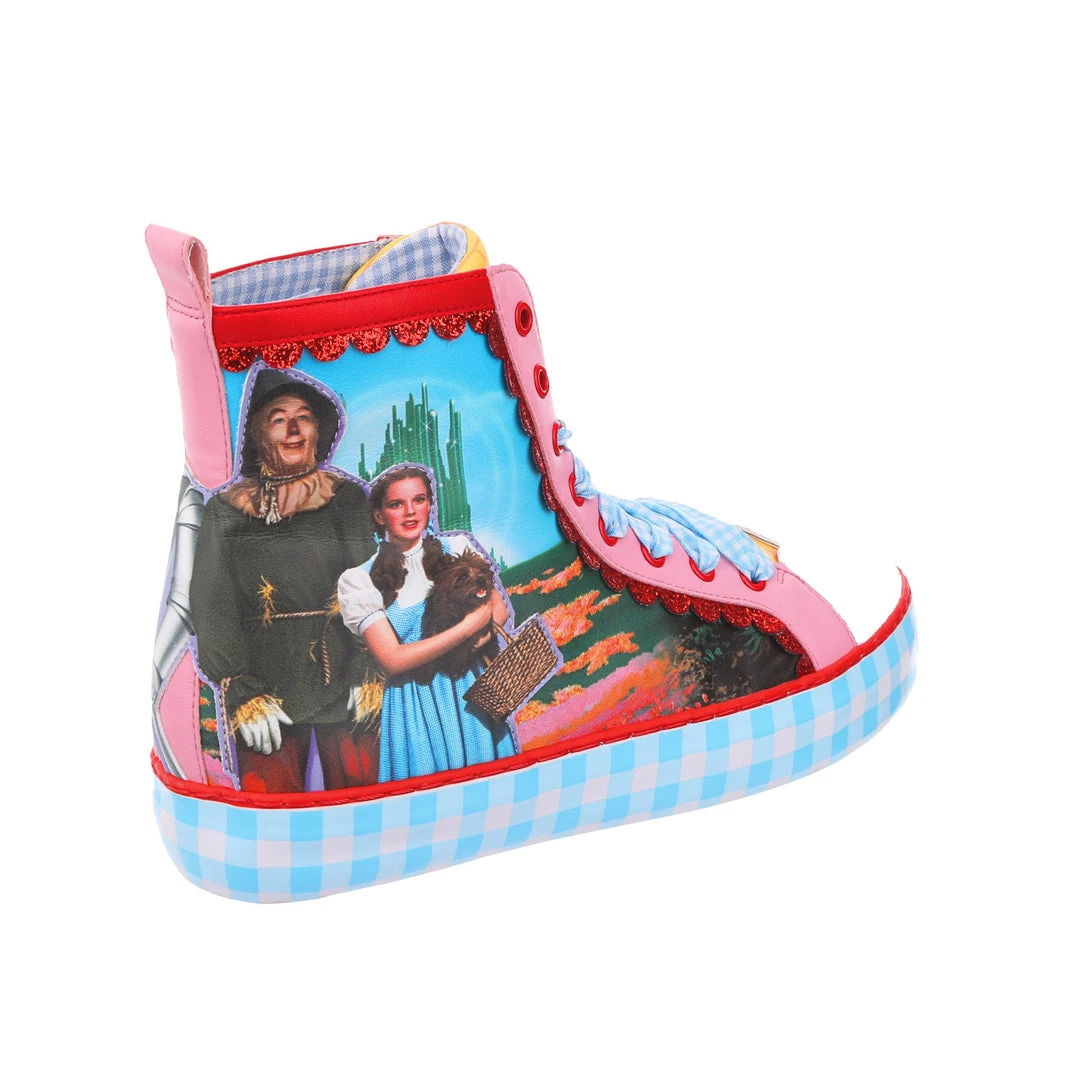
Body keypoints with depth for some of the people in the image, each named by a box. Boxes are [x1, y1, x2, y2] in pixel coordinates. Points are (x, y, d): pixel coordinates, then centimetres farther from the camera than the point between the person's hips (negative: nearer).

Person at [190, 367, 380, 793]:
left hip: (343, 679, 0)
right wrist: (240, 692, -8)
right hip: (265, 682, 0)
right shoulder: (226, 510, 7)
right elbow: (211, 609, 3)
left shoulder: (347, 498, 7)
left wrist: (370, 676, -10)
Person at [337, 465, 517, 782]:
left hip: (471, 691, 3)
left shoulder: (457, 549, 3)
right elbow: (392, 659, -12)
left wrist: (480, 634, -15)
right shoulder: (358, 580, -6)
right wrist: (468, 627, -16)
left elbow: (499, 608, 9)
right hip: (414, 707, -3)